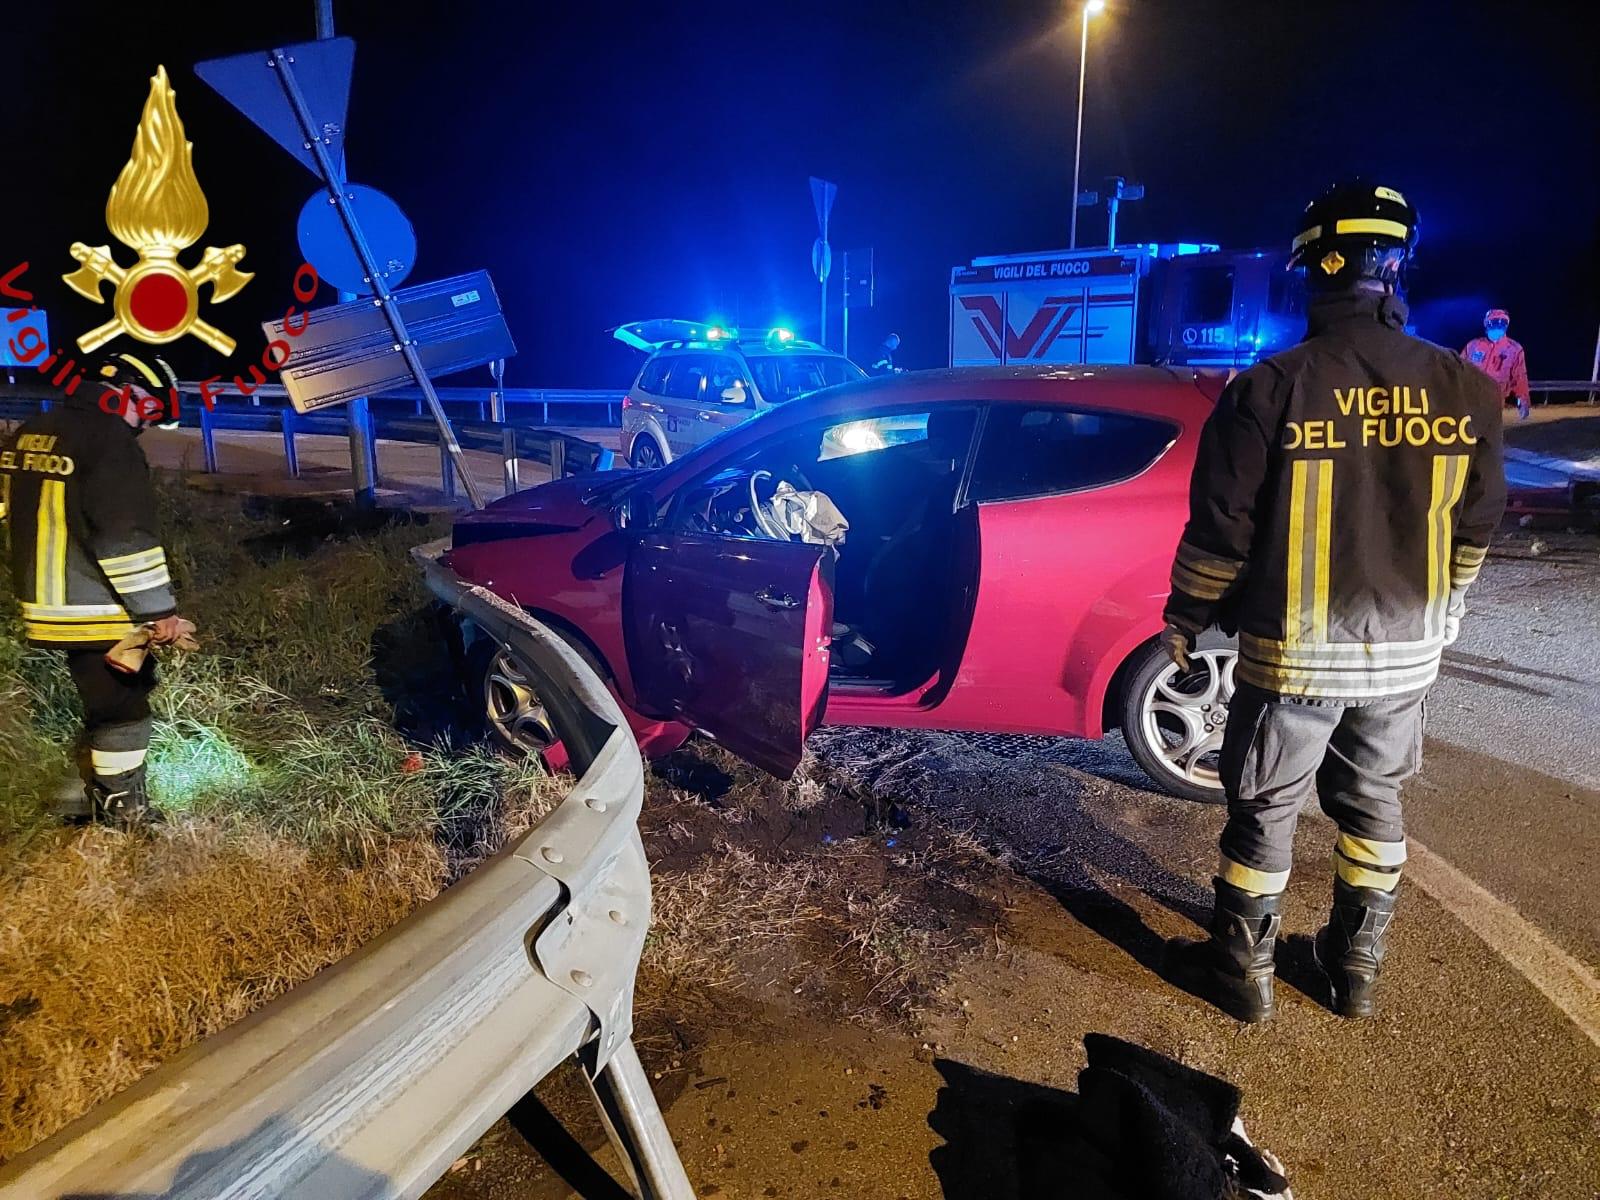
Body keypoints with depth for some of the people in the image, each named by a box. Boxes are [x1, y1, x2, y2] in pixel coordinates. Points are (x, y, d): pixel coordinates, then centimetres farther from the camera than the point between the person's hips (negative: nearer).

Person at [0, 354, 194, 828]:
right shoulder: (112, 442, -18)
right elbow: (128, 537, -22)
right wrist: (160, 611, -17)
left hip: (46, 605, 9)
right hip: (99, 610, -9)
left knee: (100, 696, 22)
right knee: (121, 707, 3)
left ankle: (98, 792, 34)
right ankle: (124, 809, 12)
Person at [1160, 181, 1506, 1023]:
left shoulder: (1269, 388, -17)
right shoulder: (1465, 391, -3)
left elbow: (1220, 530, -13)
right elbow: (1474, 529, 7)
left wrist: (1183, 624, 1)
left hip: (1292, 652, -4)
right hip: (1405, 650, 5)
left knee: (1264, 812, 10)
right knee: (1371, 805, 20)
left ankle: (1242, 969, 25)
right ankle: (1357, 967, 36)